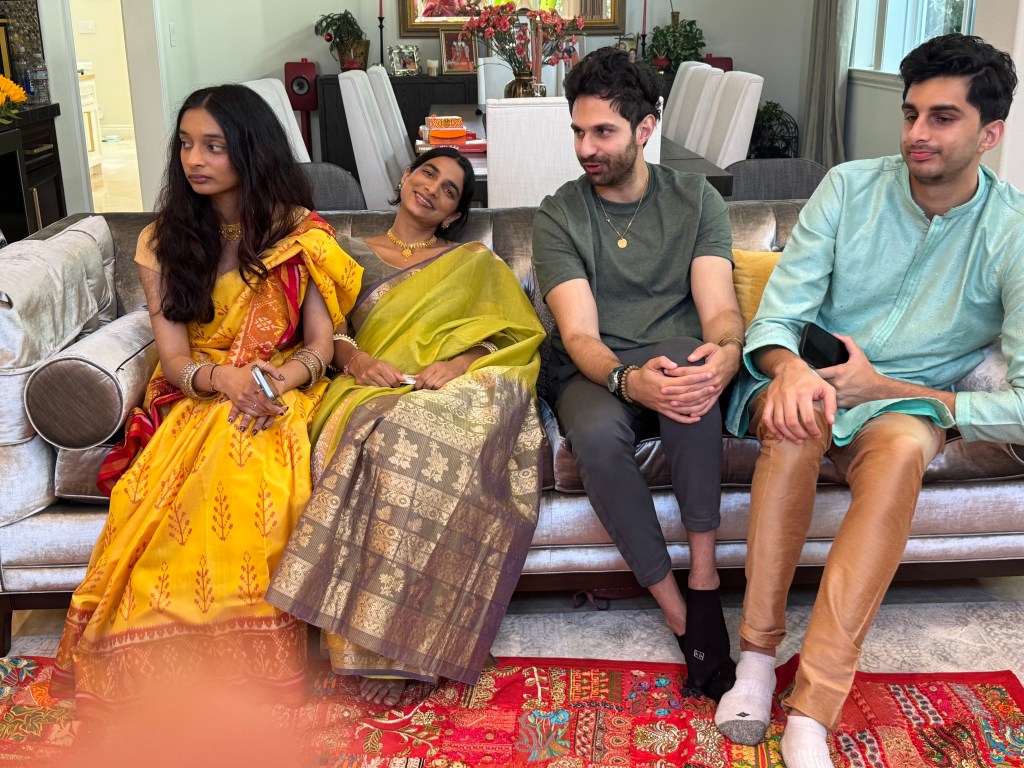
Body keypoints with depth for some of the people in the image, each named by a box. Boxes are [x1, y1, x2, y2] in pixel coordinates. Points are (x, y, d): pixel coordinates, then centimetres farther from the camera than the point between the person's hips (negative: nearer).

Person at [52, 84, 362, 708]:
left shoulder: (300, 232, 3)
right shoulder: (163, 241, 6)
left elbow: (320, 342, 0)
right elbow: (175, 359, -2)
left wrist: (283, 378, -23)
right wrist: (224, 379, -26)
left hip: (280, 394, -1)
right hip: (193, 399, 2)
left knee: (247, 471, -37)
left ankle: (251, 665, -25)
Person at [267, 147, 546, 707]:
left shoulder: (475, 262, 26)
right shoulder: (351, 254, 27)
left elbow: (521, 332, 12)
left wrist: (460, 361, -7)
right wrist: (356, 359, -9)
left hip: (455, 389, -1)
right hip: (374, 390, 1)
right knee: (387, 439, -38)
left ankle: (385, 645, -33)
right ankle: (385, 643, -33)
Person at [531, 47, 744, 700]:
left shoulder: (696, 200, 4)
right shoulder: (559, 217, 0)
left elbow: (720, 311, -8)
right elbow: (579, 335, -12)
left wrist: (725, 352, -34)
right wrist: (628, 379, -35)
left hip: (670, 357, 1)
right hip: (594, 375, 0)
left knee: (692, 371, -37)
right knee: (597, 436, -36)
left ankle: (703, 578, -27)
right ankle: (680, 616, -21)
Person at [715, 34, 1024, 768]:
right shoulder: (850, 187, -4)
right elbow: (776, 316, -8)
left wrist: (877, 385, -21)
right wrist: (790, 368, -33)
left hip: (908, 401, -1)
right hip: (810, 379, 1)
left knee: (903, 443, -37)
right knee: (797, 421, -36)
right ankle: (757, 655, -26)